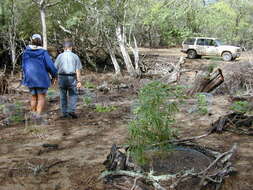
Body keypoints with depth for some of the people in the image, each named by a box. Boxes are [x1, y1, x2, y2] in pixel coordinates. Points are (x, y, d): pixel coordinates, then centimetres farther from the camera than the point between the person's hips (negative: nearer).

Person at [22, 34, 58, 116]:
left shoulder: (26, 51, 0)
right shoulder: (43, 52, -10)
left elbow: (24, 65, 7)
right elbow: (50, 65, -11)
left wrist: (26, 76, 20)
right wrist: (54, 74, 5)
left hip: (30, 78, 4)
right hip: (41, 78, -4)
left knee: (33, 97, 17)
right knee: (41, 98, 0)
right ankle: (38, 116, -11)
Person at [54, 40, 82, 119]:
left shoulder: (60, 56, 2)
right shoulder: (75, 56, 0)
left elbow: (55, 68, 1)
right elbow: (78, 70, -6)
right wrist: (79, 81, -7)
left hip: (62, 77, 1)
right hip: (72, 78, -1)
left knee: (63, 96, 11)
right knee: (73, 95, 10)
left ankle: (64, 113, 14)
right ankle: (71, 110, -6)